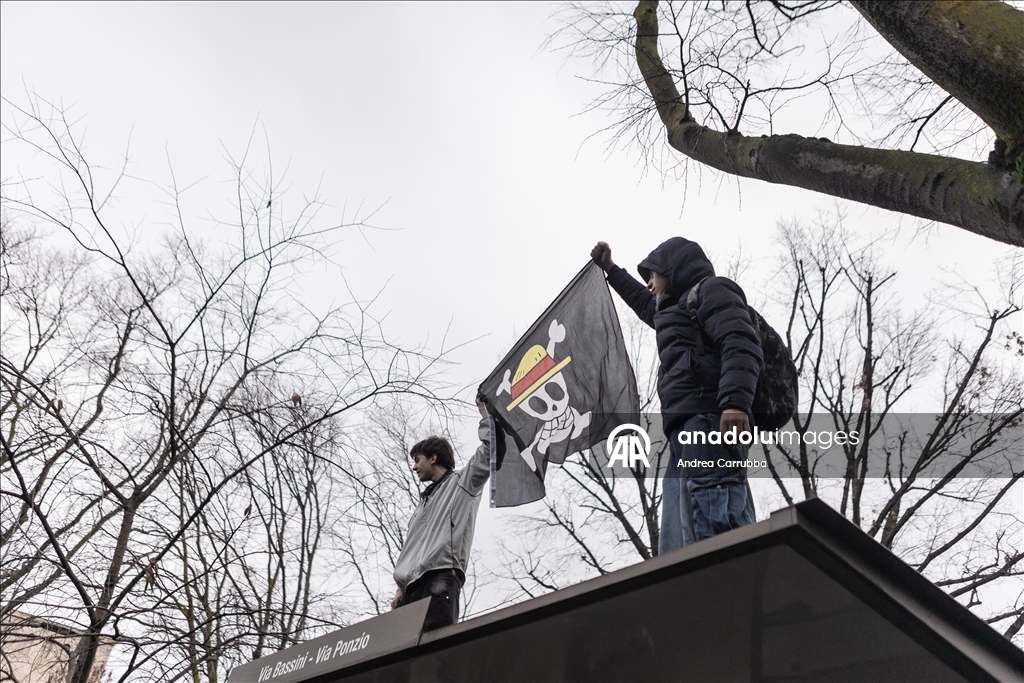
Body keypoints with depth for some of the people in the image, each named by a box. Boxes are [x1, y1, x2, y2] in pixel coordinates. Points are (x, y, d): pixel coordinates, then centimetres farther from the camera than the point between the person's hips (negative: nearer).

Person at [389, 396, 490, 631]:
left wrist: (484, 409, 2)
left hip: (441, 576, -7)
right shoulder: (425, 501, 36)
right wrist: (401, 588, 20)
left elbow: (489, 450, -1)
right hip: (414, 582, 7)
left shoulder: (462, 482, 15)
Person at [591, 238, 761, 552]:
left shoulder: (713, 289, 10)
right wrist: (611, 270, 70)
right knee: (679, 553, -5)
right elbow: (648, 306, 62)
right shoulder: (680, 308, 38)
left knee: (715, 533, -25)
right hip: (687, 431, 9)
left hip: (707, 419, -9)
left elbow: (741, 344, -9)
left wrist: (735, 402, -25)